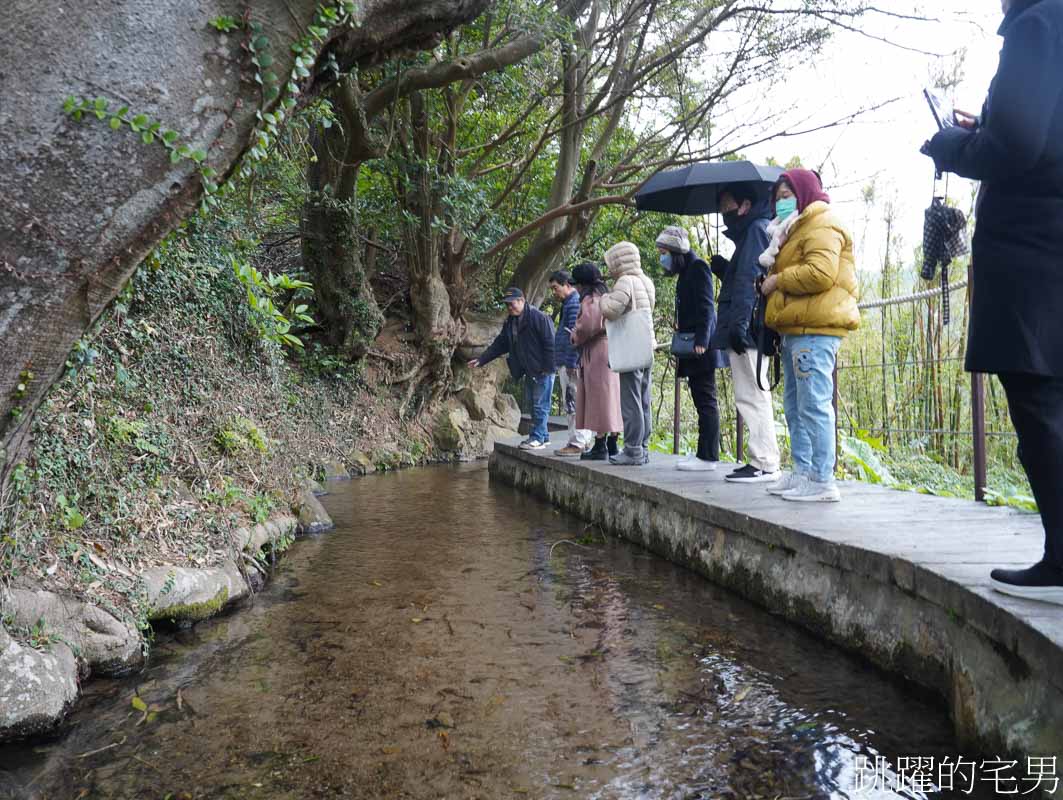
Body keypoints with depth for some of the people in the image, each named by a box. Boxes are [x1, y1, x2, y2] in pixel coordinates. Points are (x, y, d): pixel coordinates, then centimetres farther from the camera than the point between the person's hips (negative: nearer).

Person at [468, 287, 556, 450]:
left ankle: (537, 438, -1)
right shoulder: (510, 322, 11)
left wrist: (548, 368, -19)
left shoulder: (538, 317, -15)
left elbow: (550, 343, -17)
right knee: (534, 405, 12)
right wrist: (482, 359, 9)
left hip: (543, 371, -9)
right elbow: (499, 344, 15)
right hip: (530, 371, 9)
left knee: (540, 405, -6)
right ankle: (543, 436, 20)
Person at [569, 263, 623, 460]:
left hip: (596, 354, -9)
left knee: (598, 399, -6)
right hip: (611, 351, 9)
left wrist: (575, 337, -3)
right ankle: (612, 444, 15)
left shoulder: (590, 299, -11)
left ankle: (600, 446, -5)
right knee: (610, 398, 10)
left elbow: (587, 325, -23)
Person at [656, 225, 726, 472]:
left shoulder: (697, 267, -6)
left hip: (701, 349, -10)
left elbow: (706, 307, -16)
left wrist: (701, 340, -24)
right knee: (701, 401, 9)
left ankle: (708, 457, -7)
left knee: (706, 401, -8)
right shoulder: (686, 272, 22)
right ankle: (704, 453, 13)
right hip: (692, 350, 10)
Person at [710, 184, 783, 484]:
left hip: (748, 329, -10)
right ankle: (762, 461, 15)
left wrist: (739, 323, -22)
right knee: (753, 396, 11)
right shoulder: (750, 232, 25)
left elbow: (749, 279, -16)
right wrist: (724, 271, 8)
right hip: (749, 333, 10)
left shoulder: (756, 229, -5)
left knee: (751, 395, -10)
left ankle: (765, 464, -9)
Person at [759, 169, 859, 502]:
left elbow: (820, 273, -20)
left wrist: (777, 280, -10)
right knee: (795, 405, 12)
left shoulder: (822, 224, -6)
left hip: (814, 328, -11)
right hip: (798, 328, 11)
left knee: (814, 404, -12)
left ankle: (822, 481, -10)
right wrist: (773, 281, 10)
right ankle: (802, 472, 18)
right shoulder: (797, 230, 26)